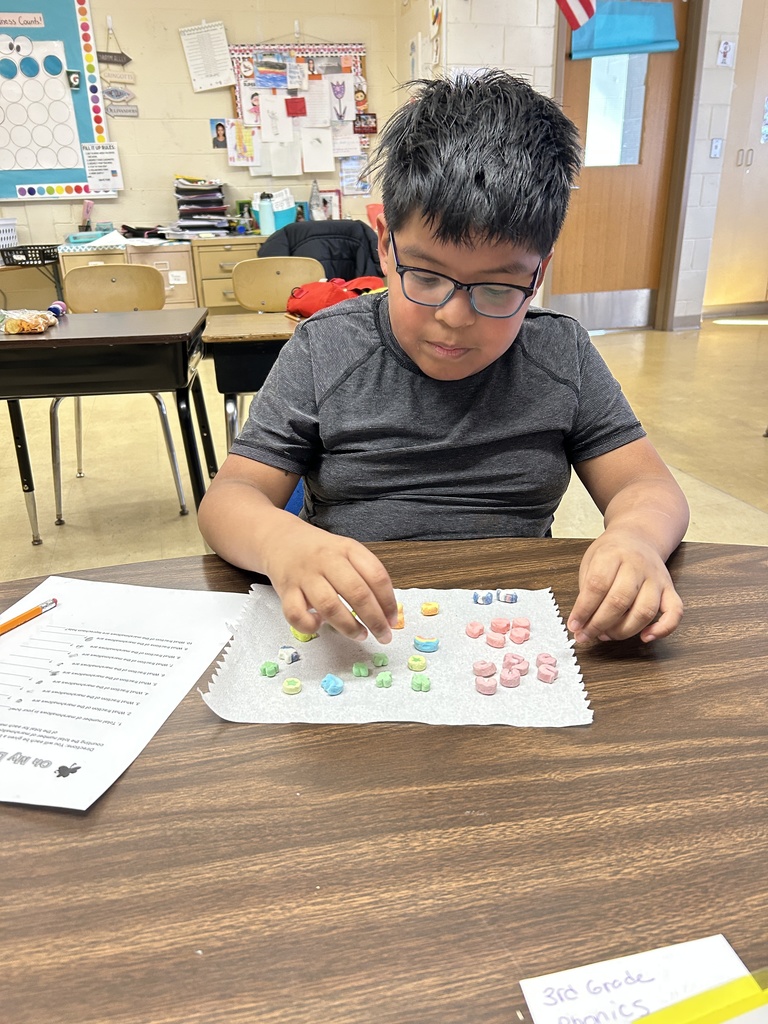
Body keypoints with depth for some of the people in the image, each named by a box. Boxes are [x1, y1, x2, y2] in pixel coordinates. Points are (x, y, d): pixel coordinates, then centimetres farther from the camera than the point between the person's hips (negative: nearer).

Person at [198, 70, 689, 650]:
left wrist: (636, 536, -20)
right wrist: (281, 542, -28)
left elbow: (649, 487, 3)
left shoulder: (564, 358, 2)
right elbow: (229, 498, -5)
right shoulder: (324, 352, -3)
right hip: (354, 640, 0)